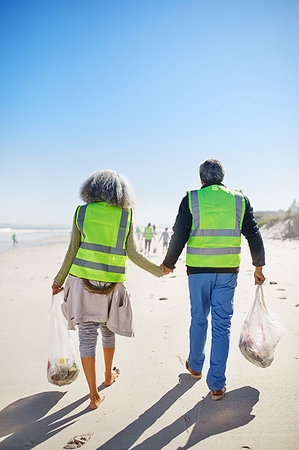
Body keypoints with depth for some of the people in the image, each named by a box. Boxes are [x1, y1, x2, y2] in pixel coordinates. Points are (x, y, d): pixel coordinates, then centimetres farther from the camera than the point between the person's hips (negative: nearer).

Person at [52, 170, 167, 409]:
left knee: (87, 336, 4)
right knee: (107, 330, 21)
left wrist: (59, 280, 12)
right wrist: (158, 270, 8)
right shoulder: (126, 215, -2)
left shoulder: (82, 212, 0)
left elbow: (73, 251, 1)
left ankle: (94, 395, 7)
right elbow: (132, 254, -6)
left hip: (83, 280, 0)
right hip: (111, 283, 1)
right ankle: (109, 375, 41)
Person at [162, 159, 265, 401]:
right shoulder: (240, 200, 3)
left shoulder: (191, 199, -3)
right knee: (222, 324, 7)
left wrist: (169, 264, 8)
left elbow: (179, 237, -6)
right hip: (228, 271, 1)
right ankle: (217, 384, 10)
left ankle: (195, 365, 37)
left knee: (199, 319, 17)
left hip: (198, 270, -1)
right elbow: (254, 235, 3)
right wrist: (259, 267, 14)